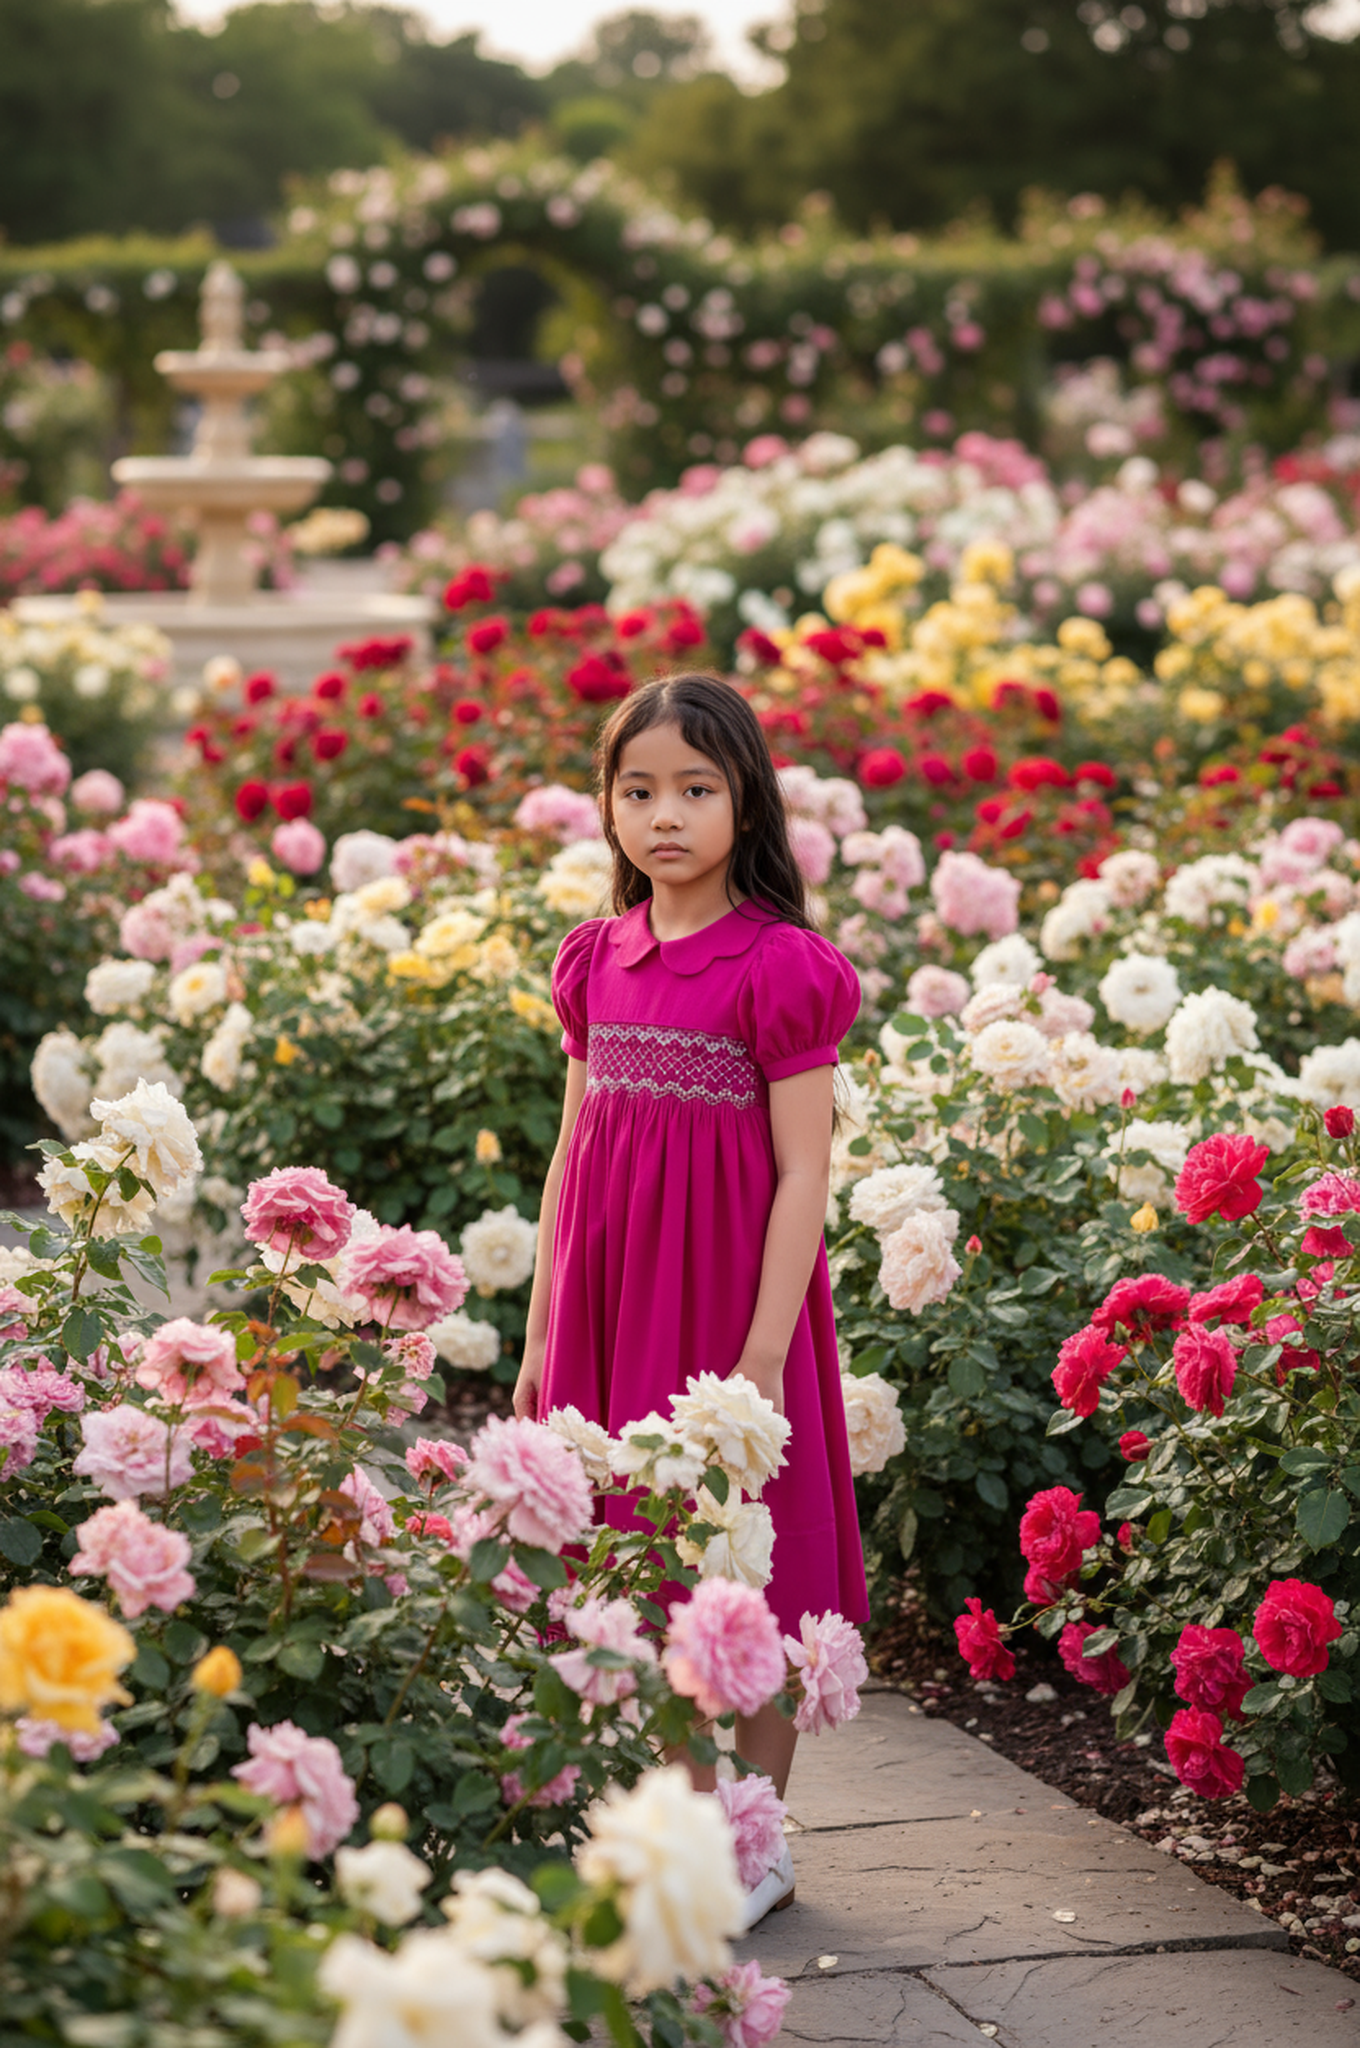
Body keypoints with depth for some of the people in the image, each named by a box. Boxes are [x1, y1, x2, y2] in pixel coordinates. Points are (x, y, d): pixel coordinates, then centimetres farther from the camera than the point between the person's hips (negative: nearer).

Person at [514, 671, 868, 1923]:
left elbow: (804, 1175, -11)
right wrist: (542, 1336, 12)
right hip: (613, 1307, 6)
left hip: (731, 1302, -5)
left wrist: (762, 1359, -16)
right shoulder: (598, 960, 7)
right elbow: (572, 1154, 12)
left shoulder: (781, 968, -10)